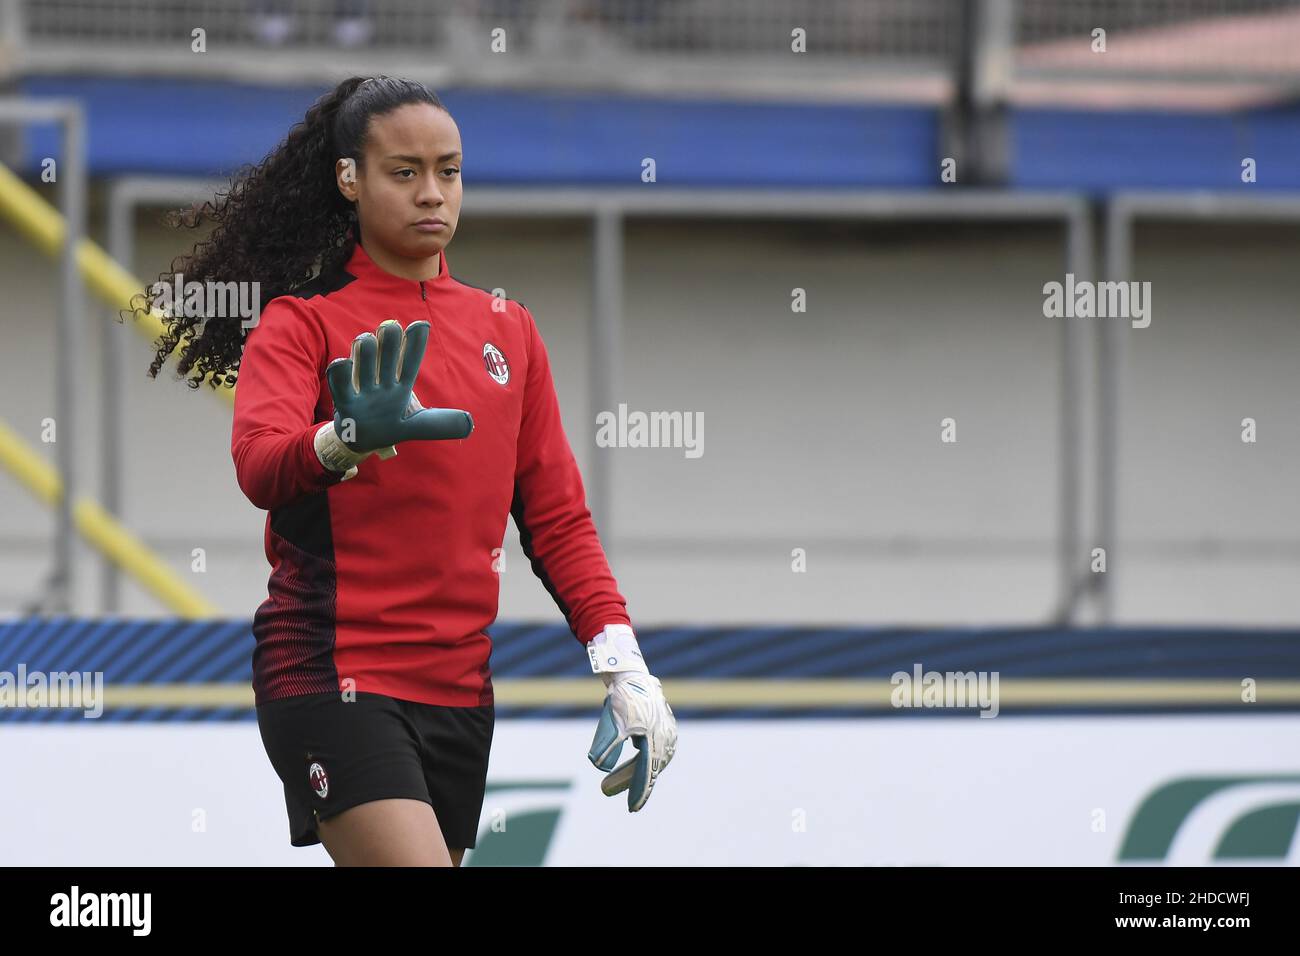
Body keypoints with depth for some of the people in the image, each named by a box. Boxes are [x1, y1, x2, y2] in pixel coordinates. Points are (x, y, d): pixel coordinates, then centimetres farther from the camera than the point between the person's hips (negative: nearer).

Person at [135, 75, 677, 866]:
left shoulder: (509, 328, 14)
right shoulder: (301, 321, -2)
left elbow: (556, 515, 16)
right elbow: (258, 463, -21)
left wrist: (623, 664, 3)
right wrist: (348, 440, -43)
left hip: (458, 684, 6)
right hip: (333, 674, -6)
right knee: (413, 862, -23)